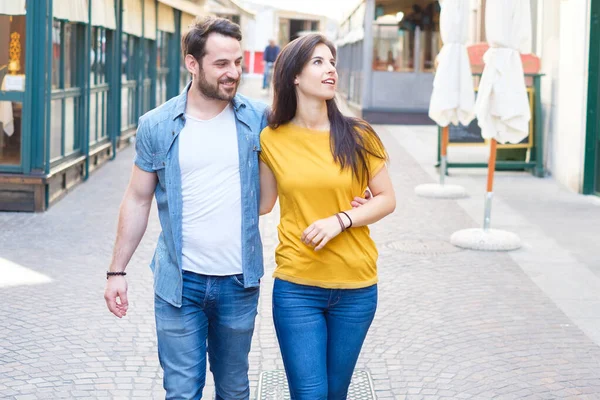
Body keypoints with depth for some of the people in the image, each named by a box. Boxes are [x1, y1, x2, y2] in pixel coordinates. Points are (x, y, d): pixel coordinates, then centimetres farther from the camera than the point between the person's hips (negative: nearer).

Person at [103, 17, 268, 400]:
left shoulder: (259, 119, -3)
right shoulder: (157, 125, -2)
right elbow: (138, 199, 5)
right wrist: (117, 271, 4)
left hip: (239, 282, 1)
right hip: (179, 282, -1)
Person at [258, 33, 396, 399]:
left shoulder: (357, 137, -2)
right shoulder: (272, 140, 0)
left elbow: (387, 200, 1)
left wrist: (341, 220, -14)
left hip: (356, 289, 1)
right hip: (297, 288, -1)